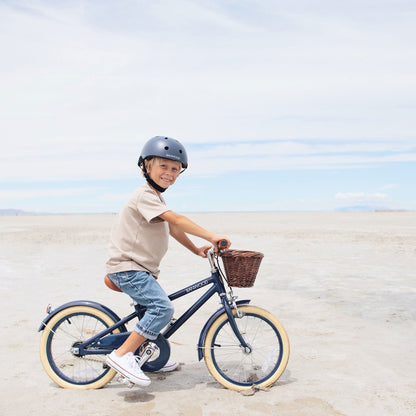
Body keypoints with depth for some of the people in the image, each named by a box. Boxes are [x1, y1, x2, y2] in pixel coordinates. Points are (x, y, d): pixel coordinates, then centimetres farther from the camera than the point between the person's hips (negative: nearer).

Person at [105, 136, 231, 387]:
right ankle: (123, 355, -18)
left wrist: (196, 250, 12)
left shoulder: (155, 197, 18)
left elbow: (172, 229, 18)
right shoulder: (145, 195, -17)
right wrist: (211, 236, -32)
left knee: (157, 307, 21)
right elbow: (175, 219, -29)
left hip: (141, 267, 11)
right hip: (127, 267, -11)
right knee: (163, 307, -22)